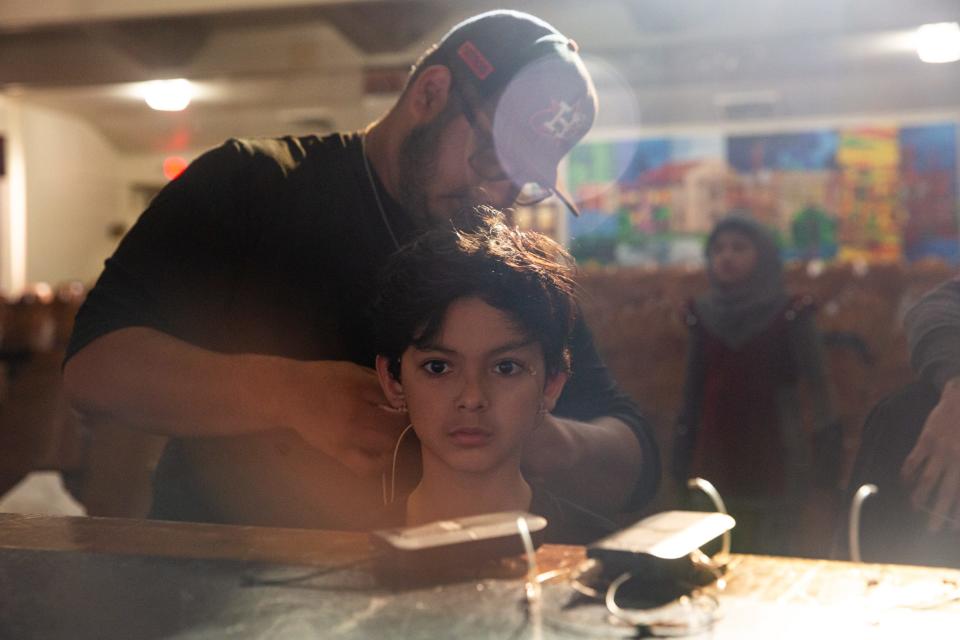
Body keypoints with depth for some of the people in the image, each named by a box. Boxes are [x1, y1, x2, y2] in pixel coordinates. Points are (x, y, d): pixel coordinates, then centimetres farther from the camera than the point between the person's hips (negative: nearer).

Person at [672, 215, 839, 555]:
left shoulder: (790, 313, -5)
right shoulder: (703, 313, 5)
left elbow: (815, 383, -7)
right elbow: (693, 385, 11)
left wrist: (828, 441, -15)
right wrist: (682, 448, 10)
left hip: (774, 447, -3)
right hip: (717, 447, 3)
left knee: (774, 551, -1)